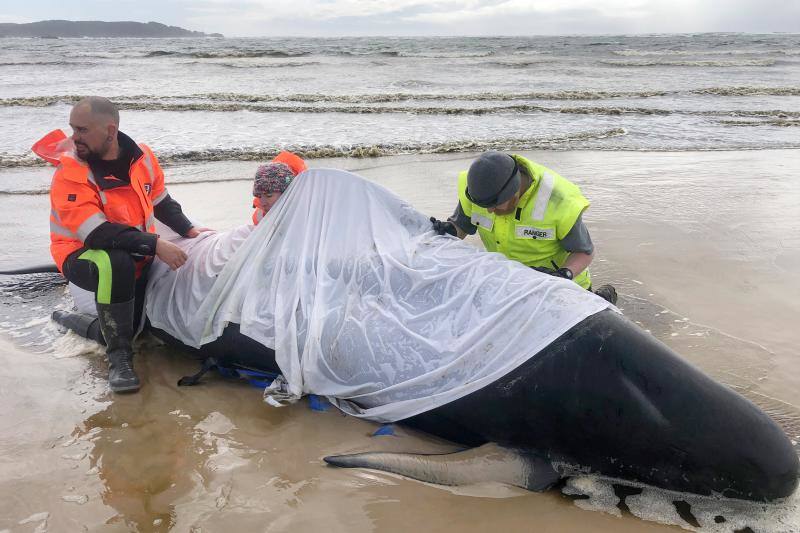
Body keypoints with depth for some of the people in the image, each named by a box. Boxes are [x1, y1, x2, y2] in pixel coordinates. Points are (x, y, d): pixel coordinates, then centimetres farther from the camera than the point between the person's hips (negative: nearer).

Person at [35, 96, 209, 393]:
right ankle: (119, 357, -24)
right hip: (84, 256, -7)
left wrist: (189, 231, 2)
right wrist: (154, 245, -36)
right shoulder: (70, 171, -20)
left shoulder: (142, 157, -3)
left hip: (138, 252, 7)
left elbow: (161, 202, 14)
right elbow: (96, 234, -30)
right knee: (116, 264, -37)